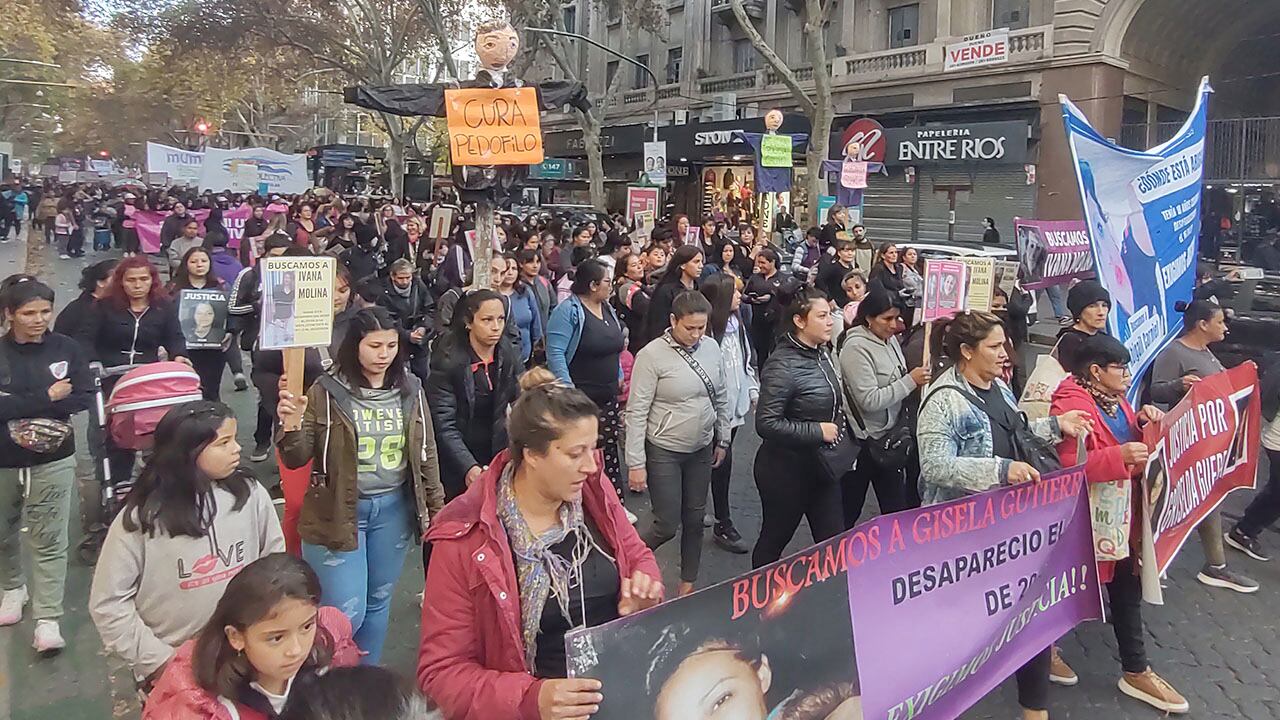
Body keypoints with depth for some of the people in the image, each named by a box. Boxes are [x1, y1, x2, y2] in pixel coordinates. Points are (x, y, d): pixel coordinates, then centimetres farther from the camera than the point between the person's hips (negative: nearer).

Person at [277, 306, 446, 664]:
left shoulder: (410, 389, 1)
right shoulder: (327, 391, -10)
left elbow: (427, 453, 9)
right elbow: (296, 460, -8)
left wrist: (437, 506, 10)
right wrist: (291, 425, -28)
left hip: (394, 509, 4)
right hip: (338, 512, -4)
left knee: (378, 601, 17)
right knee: (347, 613, -2)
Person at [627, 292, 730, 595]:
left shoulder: (711, 347, -1)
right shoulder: (652, 355, -17)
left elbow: (721, 398, 11)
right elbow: (636, 412, -16)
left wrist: (722, 439, 14)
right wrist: (636, 463, -17)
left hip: (702, 450, 5)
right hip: (664, 452, -5)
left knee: (694, 519, 14)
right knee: (667, 525, -1)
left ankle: (688, 582, 32)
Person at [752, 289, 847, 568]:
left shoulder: (822, 354, 4)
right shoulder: (782, 365, -22)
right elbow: (767, 424, -26)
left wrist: (837, 425, 4)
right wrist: (818, 431, -22)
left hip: (823, 465, 7)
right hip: (787, 470, -7)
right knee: (775, 539, 12)